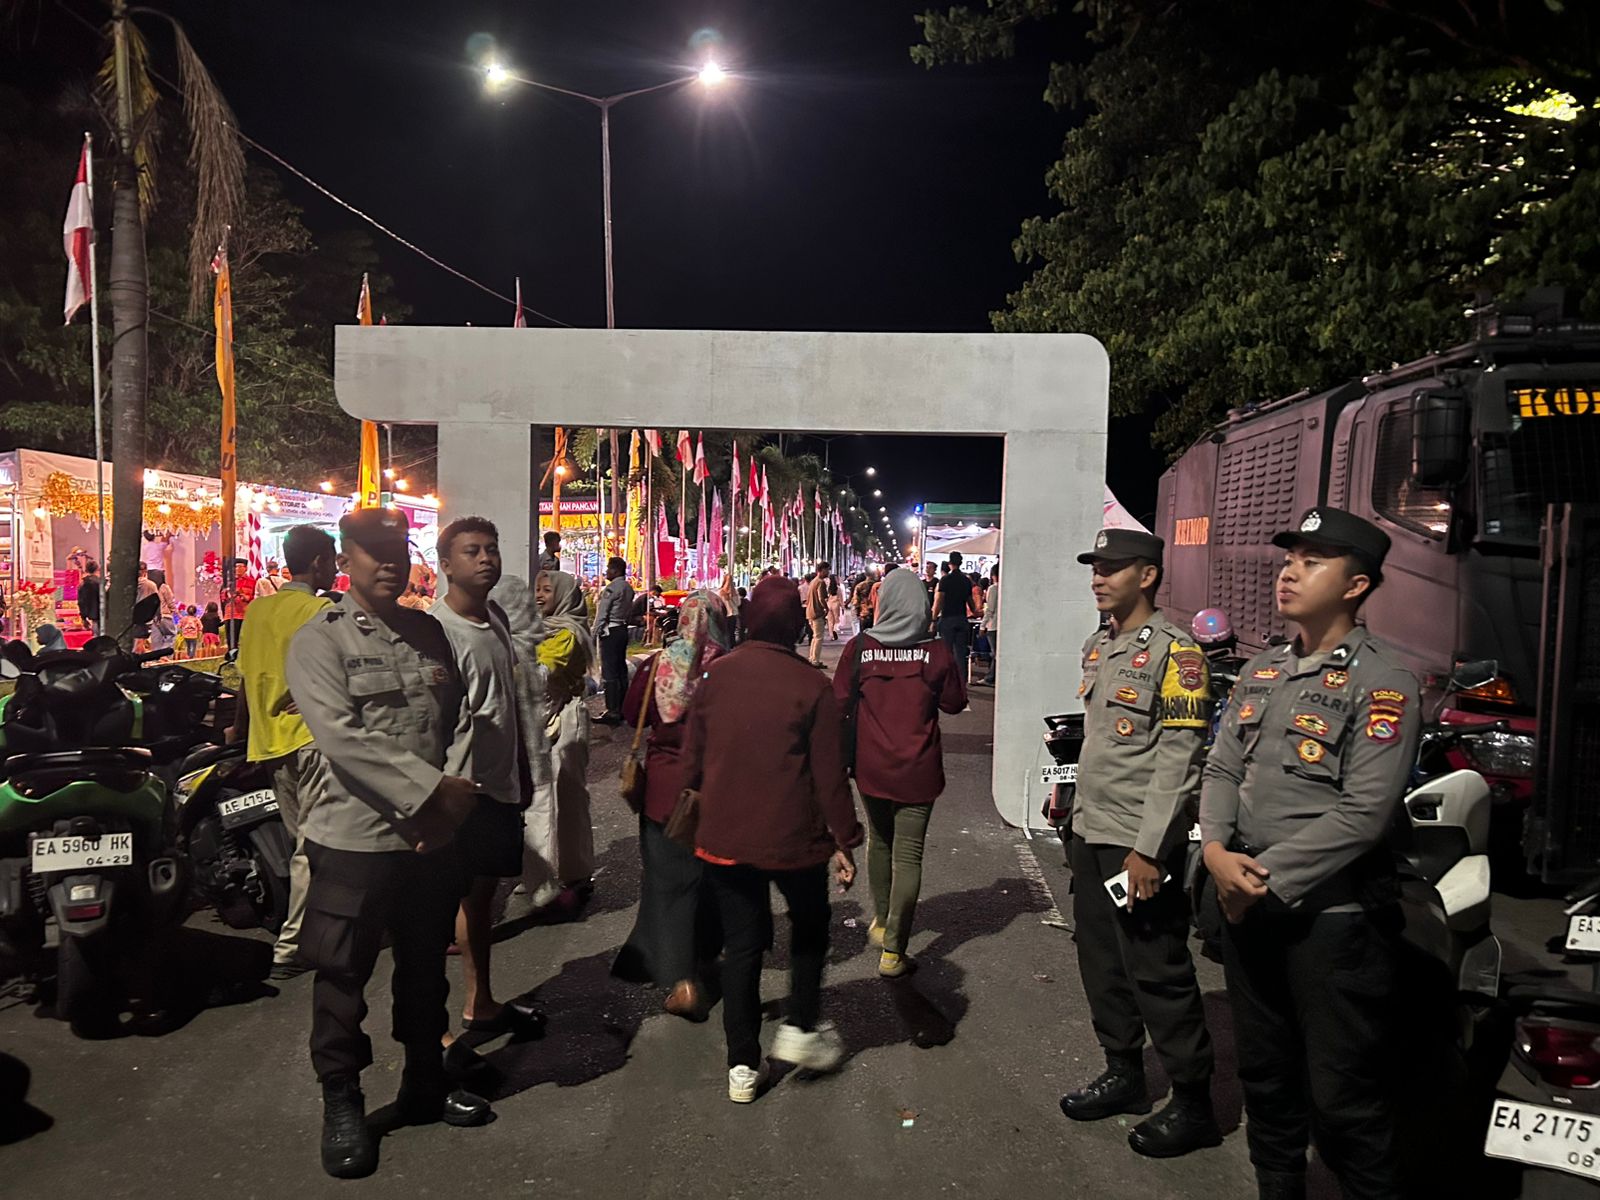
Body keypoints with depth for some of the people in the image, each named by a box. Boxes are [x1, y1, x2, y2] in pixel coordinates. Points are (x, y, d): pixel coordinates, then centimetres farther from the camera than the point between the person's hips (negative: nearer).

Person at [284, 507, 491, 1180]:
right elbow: (343, 736, -20)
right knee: (343, 978, 8)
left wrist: (460, 795, -8)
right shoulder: (320, 640, -7)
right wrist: (430, 791, -23)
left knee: (426, 967, 18)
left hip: (433, 836, 5)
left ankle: (425, 1084, 37)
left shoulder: (430, 634, 10)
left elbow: (461, 722, 8)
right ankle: (342, 1105, 27)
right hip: (354, 839, -5)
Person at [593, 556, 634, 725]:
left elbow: (602, 615, -13)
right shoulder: (628, 588, 12)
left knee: (609, 672, -7)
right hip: (623, 629, 9)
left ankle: (612, 712, -9)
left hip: (610, 631, -9)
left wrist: (595, 635, -9)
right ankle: (622, 708, 17)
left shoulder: (611, 588, -12)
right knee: (621, 670, 12)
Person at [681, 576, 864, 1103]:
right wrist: (844, 840, 0)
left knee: (741, 945, 13)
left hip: (724, 836, 3)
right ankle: (800, 1028, 21)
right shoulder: (811, 687, -13)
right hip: (792, 837, -3)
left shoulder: (715, 677, -3)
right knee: (809, 926, 23)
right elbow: (829, 773, -10)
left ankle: (742, 1065, 19)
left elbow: (692, 760, 4)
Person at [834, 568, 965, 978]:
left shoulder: (859, 649, -9)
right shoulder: (935, 652, -11)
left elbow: (840, 702, -1)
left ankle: (880, 922, 37)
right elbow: (955, 702, 1)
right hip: (917, 770, -2)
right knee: (908, 855, 3)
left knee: (879, 841, 23)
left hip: (871, 767, 2)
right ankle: (893, 950, 3)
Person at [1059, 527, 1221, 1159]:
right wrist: (1079, 821, 17)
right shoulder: (1097, 646, 12)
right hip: (1091, 836, 8)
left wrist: (1148, 848, -20)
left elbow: (1178, 759, -18)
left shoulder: (1173, 652, -13)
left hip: (1139, 845, -8)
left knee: (1157, 974, 1)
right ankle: (1124, 1074, 33)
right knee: (1101, 963, 16)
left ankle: (1193, 1102, 17)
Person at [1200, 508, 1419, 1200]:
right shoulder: (1261, 671, 11)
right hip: (1246, 907, 7)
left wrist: (1268, 882, -18)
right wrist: (1217, 851, -10)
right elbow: (1222, 768, 8)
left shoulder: (1381, 682, -11)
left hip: (1333, 914, -7)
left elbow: (1364, 812, -19)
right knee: (1264, 1074, 20)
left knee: (1343, 1096, 3)